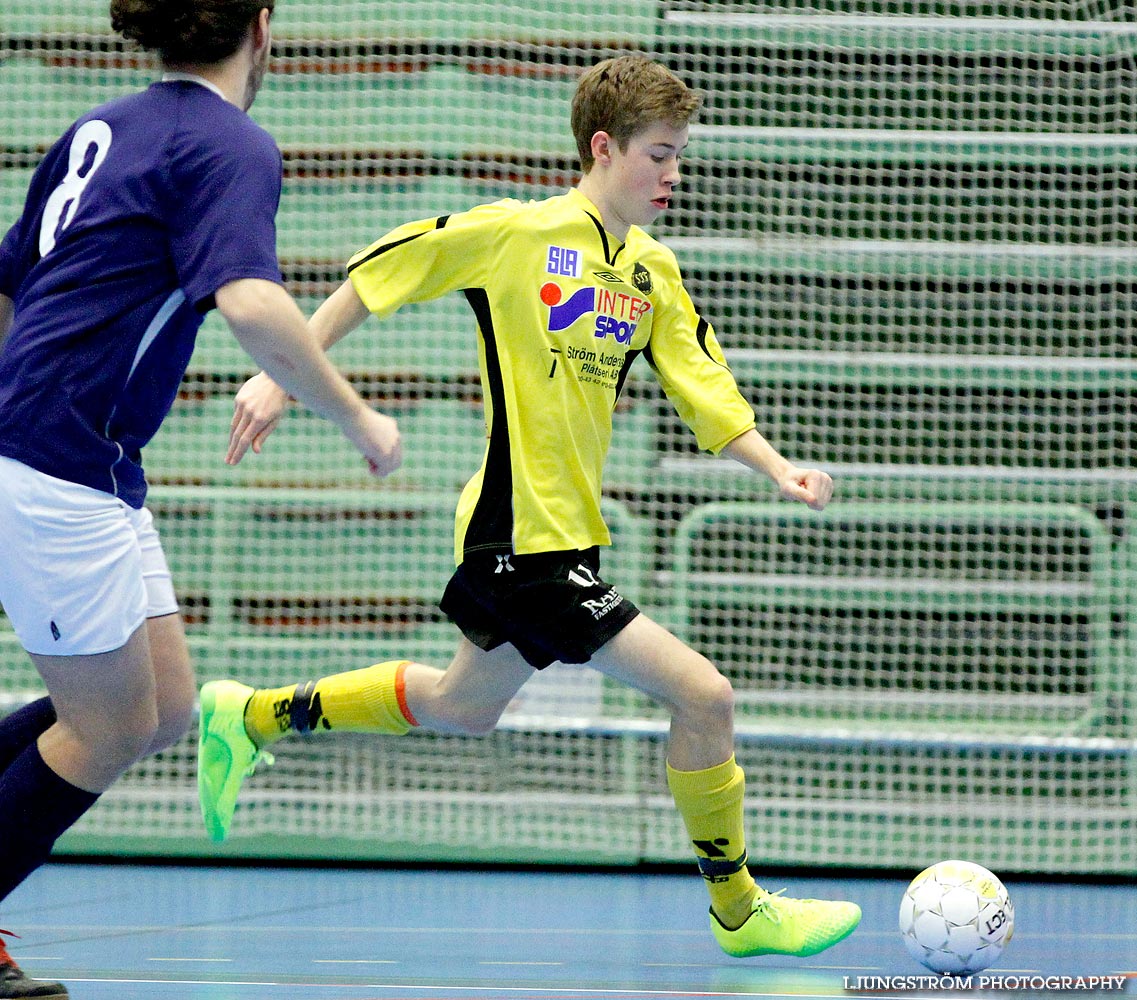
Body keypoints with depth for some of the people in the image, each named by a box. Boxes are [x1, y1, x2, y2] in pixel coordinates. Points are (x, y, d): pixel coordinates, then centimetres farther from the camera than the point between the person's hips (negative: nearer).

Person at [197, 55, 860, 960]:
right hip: (524, 539, -9)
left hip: (571, 537, 9)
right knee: (703, 695, -11)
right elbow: (374, 278, -6)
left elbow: (705, 392, 6)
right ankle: (739, 911, 4)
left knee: (466, 705, 27)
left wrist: (778, 469, -10)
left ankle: (250, 718, 42)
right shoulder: (517, 233, -13)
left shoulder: (654, 273, 8)